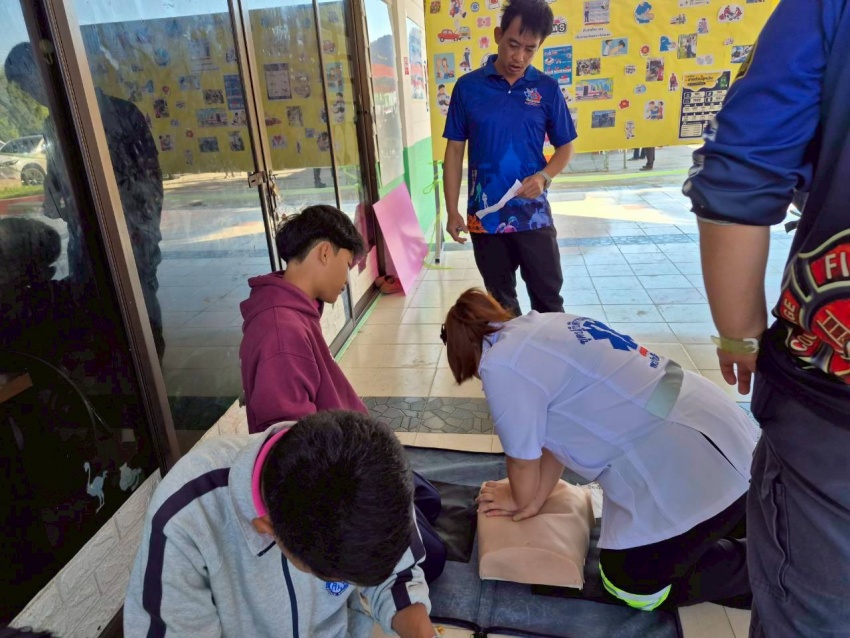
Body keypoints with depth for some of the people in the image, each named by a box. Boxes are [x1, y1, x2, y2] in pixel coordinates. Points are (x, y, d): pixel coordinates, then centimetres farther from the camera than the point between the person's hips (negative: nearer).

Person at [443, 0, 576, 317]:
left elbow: (565, 147, 7)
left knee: (548, 298, 9)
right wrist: (452, 211, -4)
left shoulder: (547, 89, 0)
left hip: (533, 215, 0)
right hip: (484, 216, 0)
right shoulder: (468, 87, -2)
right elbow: (454, 151, 1)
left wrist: (544, 176, -15)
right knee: (501, 300, 15)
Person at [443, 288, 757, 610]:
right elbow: (556, 433, 13)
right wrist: (533, 500, 20)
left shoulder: (501, 366, -19)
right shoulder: (543, 325, 7)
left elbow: (523, 460, -3)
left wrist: (521, 501, 18)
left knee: (631, 584, 13)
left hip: (692, 472, -9)